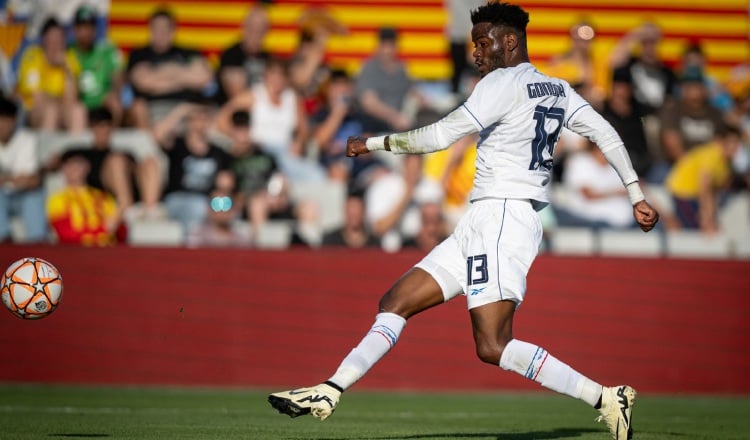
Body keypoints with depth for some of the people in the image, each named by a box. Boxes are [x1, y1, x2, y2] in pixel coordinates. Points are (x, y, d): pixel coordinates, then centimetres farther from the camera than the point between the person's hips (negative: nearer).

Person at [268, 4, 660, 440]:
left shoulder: (503, 83, -9)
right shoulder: (558, 90, 16)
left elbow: (440, 135, -11)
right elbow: (606, 132, 11)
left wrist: (375, 143, 0)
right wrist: (637, 195, 13)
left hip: (502, 218, -10)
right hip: (482, 225, 10)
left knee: (493, 347, -18)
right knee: (395, 303, 8)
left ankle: (606, 397, -16)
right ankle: (329, 392, 4)